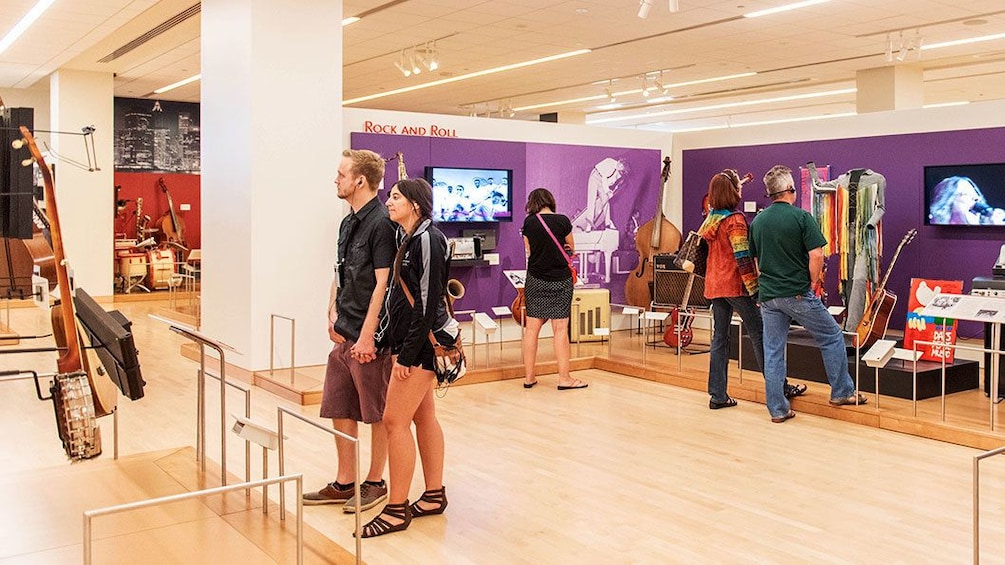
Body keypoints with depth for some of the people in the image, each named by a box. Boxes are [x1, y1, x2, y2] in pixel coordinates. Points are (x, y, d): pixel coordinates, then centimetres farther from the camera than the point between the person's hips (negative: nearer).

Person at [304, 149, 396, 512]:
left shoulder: (382, 223, -14)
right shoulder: (348, 223, 13)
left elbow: (382, 282, -18)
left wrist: (367, 336, -19)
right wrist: (333, 314, 10)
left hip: (369, 337, -9)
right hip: (344, 335, 9)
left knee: (377, 413, 6)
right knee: (339, 410, 14)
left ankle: (375, 482, 20)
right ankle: (344, 483, 26)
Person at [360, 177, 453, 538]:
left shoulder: (427, 239, -16)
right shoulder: (408, 239, 13)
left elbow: (428, 301, -20)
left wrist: (408, 354, -20)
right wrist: (389, 342, 15)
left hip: (423, 342, -10)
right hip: (410, 341, 10)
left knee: (395, 420, -7)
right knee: (423, 416, 14)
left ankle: (396, 510, 1)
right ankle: (435, 495, 24)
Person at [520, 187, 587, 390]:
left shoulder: (529, 222, -2)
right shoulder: (563, 220, -7)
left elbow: (529, 251, 6)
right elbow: (571, 248, 6)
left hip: (535, 280, 2)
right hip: (560, 280, -2)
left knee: (532, 328, 7)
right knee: (560, 329, 0)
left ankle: (529, 377, 13)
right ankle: (564, 378, 3)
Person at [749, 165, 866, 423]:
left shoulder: (757, 221, 8)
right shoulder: (801, 217, -9)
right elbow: (816, 256, -14)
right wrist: (813, 283, 0)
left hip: (768, 295, 5)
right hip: (798, 294, -5)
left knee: (773, 352, 7)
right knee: (832, 337, 14)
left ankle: (777, 409, 10)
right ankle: (842, 392, 21)